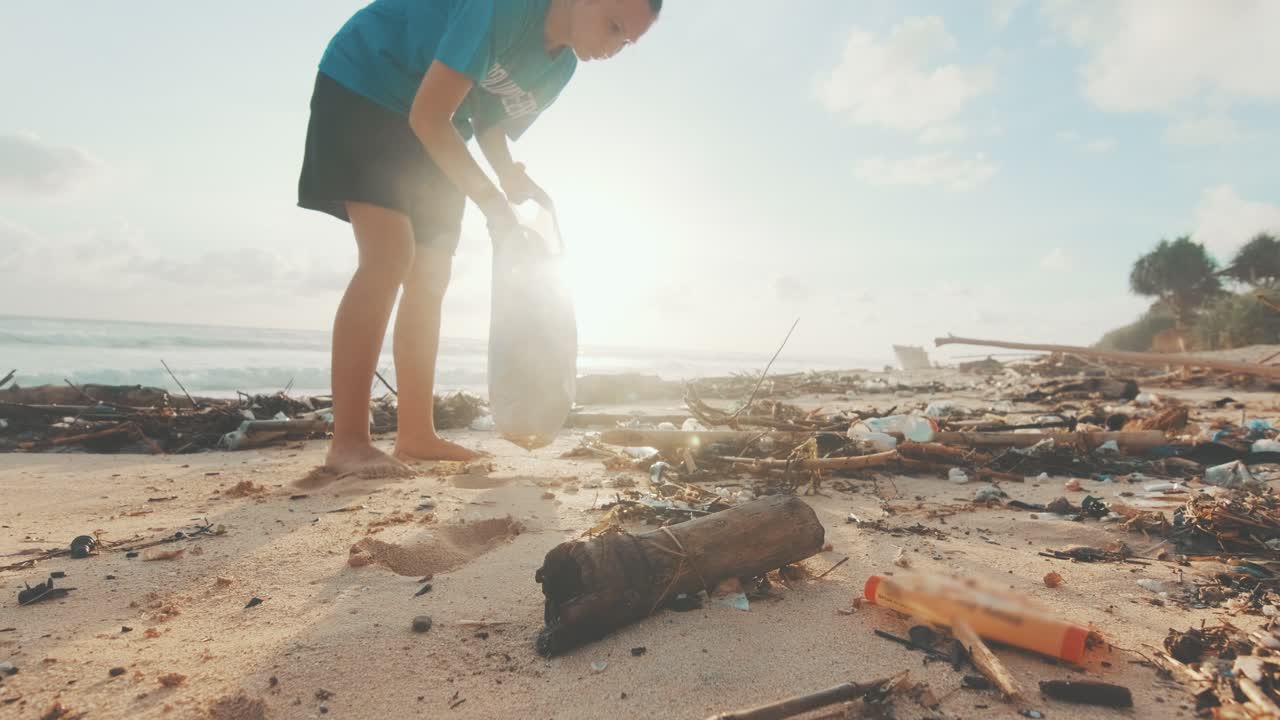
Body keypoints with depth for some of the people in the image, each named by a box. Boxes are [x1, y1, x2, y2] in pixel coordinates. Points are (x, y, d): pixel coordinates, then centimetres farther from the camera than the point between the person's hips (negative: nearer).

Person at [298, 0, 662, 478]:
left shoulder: (561, 68, -2)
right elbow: (428, 116, -30)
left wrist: (512, 178, -11)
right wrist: (493, 203, -30)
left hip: (432, 131, 8)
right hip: (362, 86, -8)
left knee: (430, 277, 0)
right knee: (389, 257, -23)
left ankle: (415, 436, 6)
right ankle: (347, 442, -22)